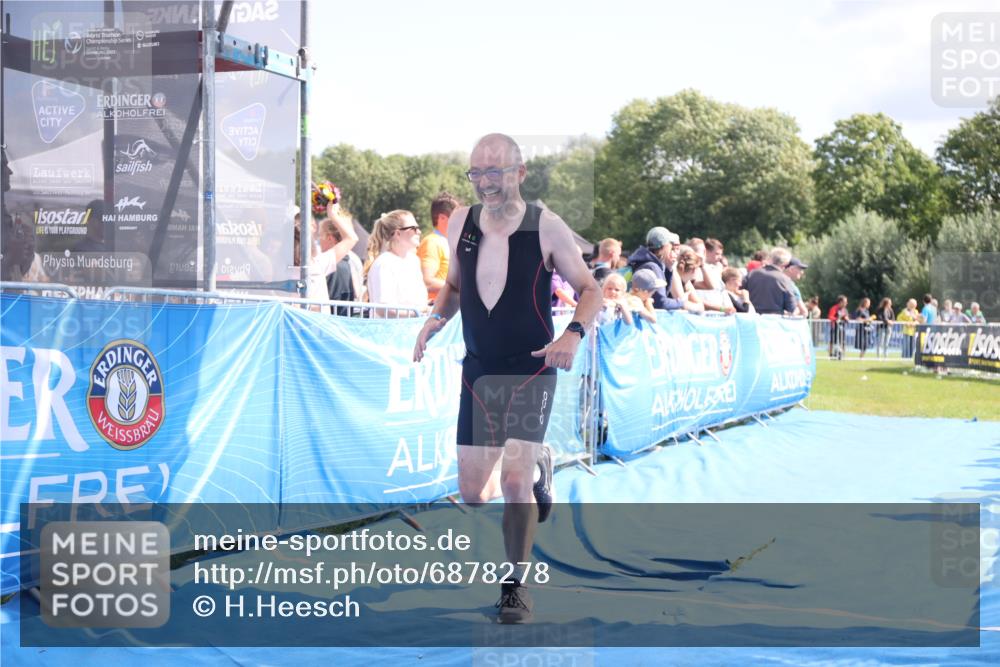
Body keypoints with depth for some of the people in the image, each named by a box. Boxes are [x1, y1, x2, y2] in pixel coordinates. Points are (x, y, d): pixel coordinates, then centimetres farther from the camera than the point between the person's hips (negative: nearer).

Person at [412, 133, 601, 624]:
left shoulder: (547, 227, -10)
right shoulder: (460, 222, 0)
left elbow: (590, 290, -3)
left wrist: (573, 334, -21)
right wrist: (435, 319, -2)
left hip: (532, 369, -4)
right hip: (477, 370, 4)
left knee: (514, 482, -17)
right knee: (472, 493, 6)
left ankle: (516, 585, 5)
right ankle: (537, 464, 39)